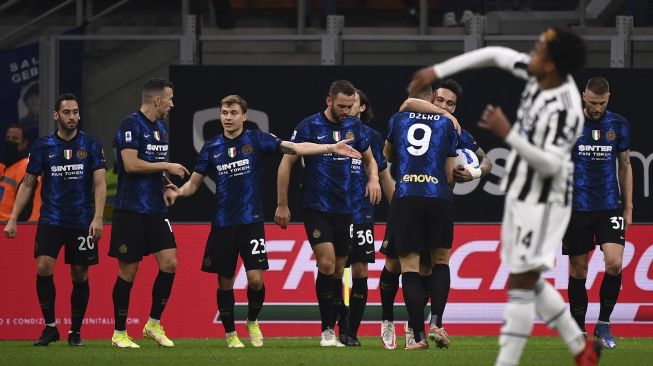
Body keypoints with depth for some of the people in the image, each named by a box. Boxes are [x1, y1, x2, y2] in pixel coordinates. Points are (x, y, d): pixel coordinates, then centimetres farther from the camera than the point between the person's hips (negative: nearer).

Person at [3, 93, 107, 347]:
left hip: (82, 221, 0)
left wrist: (97, 218, -15)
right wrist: (13, 219, 3)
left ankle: (75, 331, 16)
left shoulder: (91, 145, 1)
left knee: (80, 276, 4)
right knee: (44, 267, -16)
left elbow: (99, 183, -3)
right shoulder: (43, 146, 4)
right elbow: (27, 184, 9)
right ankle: (50, 327, -5)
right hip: (51, 219, 0)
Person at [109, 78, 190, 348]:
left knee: (169, 263, -2)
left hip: (156, 210, 8)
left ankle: (154, 324, 11)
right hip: (131, 211, -8)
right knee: (128, 271, -1)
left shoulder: (160, 127, 14)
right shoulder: (131, 125, -13)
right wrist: (166, 166, -14)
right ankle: (119, 333, 11)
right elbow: (131, 164, -22)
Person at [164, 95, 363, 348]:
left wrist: (331, 148, -16)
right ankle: (230, 334, 21)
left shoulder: (256, 140, 0)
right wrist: (179, 192, -14)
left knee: (255, 278, -11)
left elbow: (295, 148, -6)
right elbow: (194, 183, 8)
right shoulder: (211, 148, 6)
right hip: (222, 224, 2)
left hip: (251, 222, -2)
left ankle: (252, 322, 16)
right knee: (225, 282, 6)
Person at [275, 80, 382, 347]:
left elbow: (369, 159, 21)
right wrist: (282, 205, -3)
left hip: (344, 209, 4)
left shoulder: (354, 127, 6)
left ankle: (332, 330, 13)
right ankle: (326, 330, -9)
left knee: (338, 270, 6)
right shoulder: (309, 127, -7)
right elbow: (286, 163, -2)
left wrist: (373, 178, -2)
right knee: (327, 264, -17)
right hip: (316, 208, -4)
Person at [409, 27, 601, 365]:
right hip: (521, 195, 9)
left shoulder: (564, 109, -26)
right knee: (528, 283, 17)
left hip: (543, 202, -9)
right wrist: (438, 71, 8)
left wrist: (507, 134, -32)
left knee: (520, 287, -7)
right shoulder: (538, 75, -2)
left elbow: (550, 164, -29)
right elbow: (494, 55, 10)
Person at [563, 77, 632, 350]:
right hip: (577, 208, -1)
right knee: (578, 270, 2)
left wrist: (628, 207, 10)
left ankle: (604, 324, 3)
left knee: (614, 263, -14)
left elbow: (625, 166, 13)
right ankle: (578, 330, 13)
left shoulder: (618, 125, 4)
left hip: (610, 207, 1)